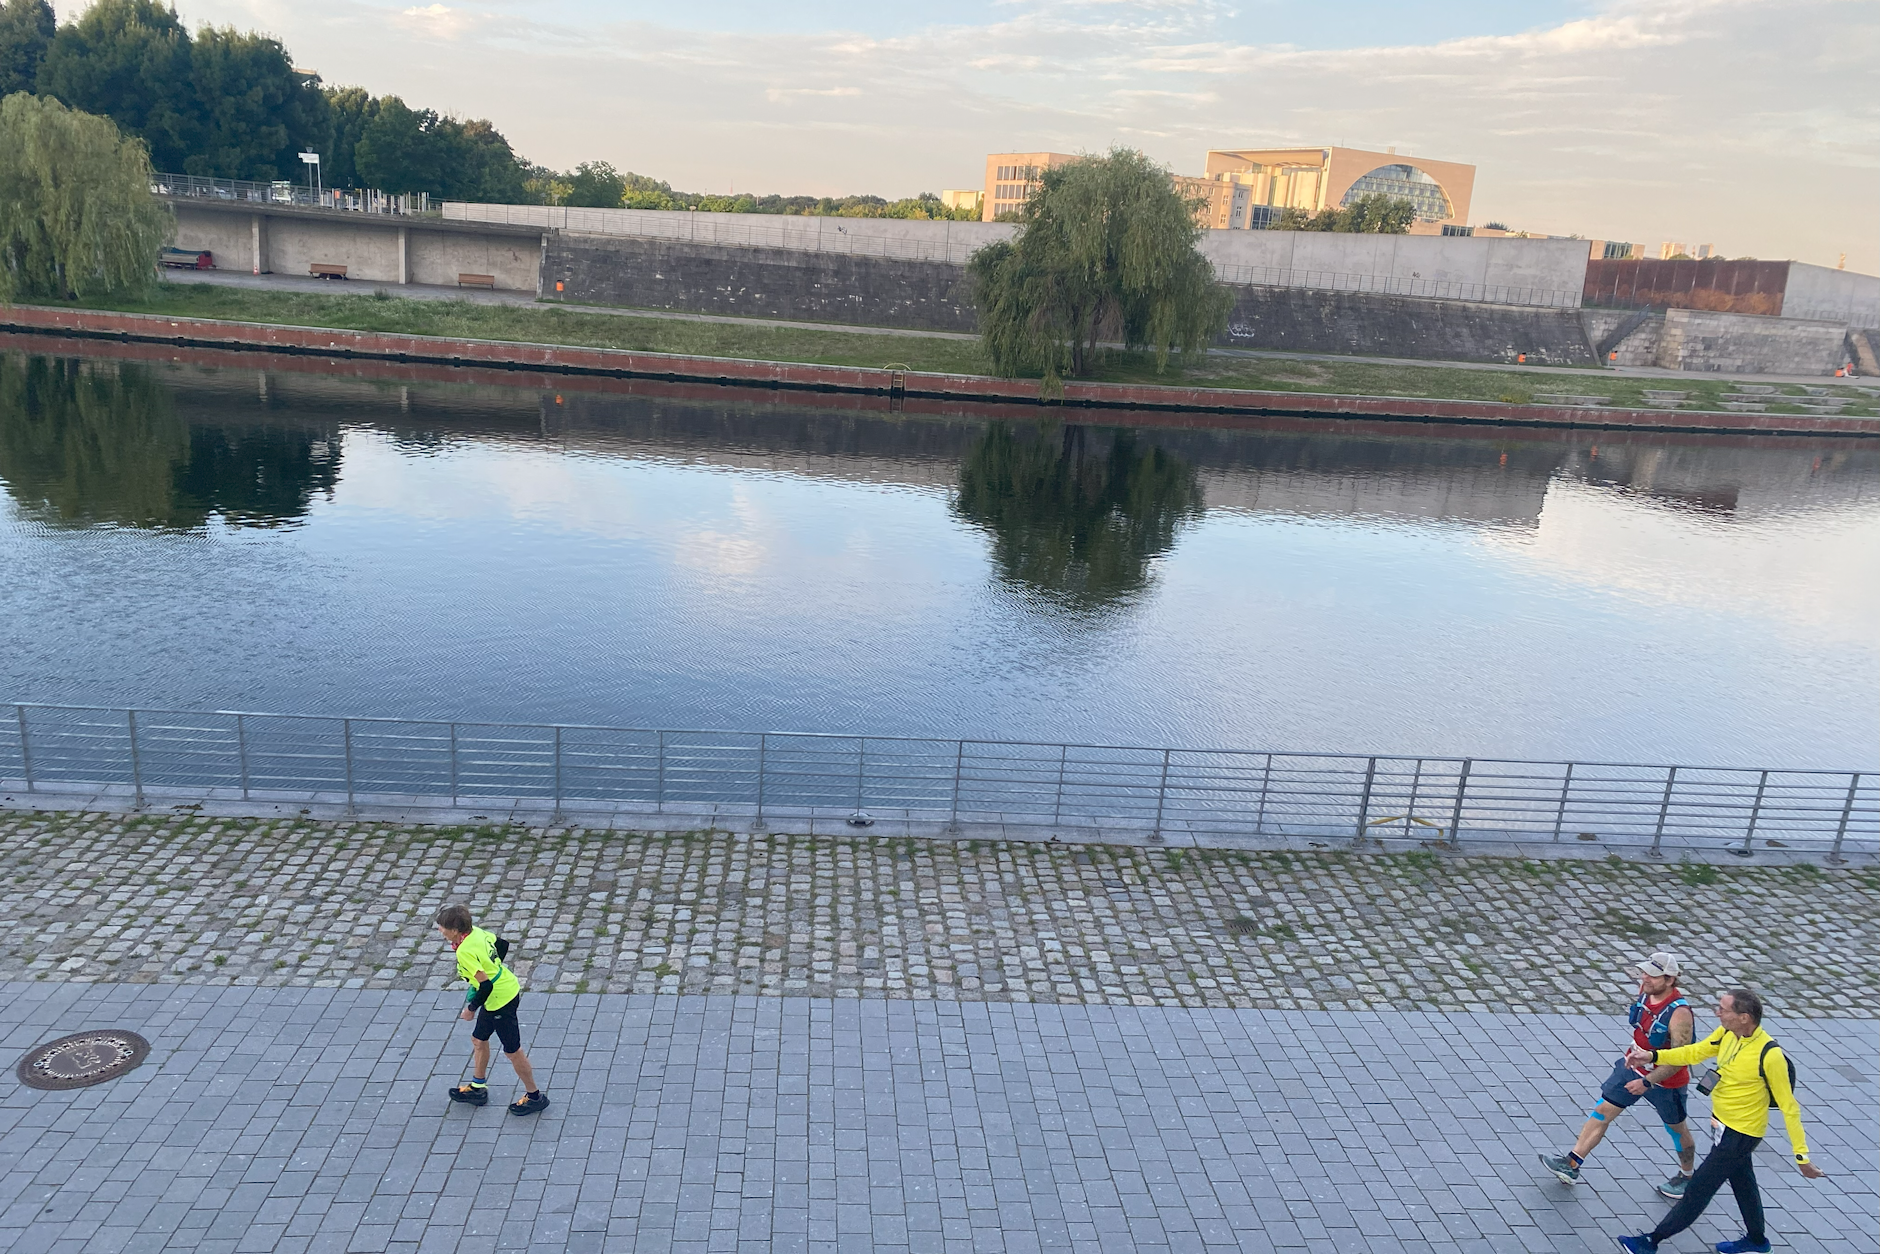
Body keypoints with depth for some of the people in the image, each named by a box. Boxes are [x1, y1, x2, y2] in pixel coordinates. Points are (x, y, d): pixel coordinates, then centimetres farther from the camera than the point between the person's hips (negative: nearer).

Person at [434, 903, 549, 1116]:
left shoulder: (465, 951, -28)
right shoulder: (476, 931, -4)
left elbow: (485, 985, -29)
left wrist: (471, 1008, -14)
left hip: (500, 1002, -10)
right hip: (509, 987, 10)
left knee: (512, 1051, 8)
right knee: (479, 1039, 25)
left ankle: (534, 1096, 23)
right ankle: (478, 1088, 43)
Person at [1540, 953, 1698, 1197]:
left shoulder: (1679, 1014, -32)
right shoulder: (1645, 989, -10)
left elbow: (1680, 1058, -28)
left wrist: (1647, 1082, -28)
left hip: (1666, 1081, -7)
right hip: (1633, 1068, 7)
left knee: (1677, 1129, 18)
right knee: (1602, 1112, 4)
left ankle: (1687, 1177, 44)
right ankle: (1571, 1164, 9)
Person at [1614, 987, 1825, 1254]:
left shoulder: (1770, 1055, -29)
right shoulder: (1727, 1033, -9)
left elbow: (1788, 1107, -21)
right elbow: (1694, 1052, 6)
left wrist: (1801, 1156, -16)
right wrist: (1653, 1057, -7)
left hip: (1741, 1133, -7)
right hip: (1724, 1122, 7)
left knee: (1699, 1189, 3)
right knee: (1743, 1183, 26)